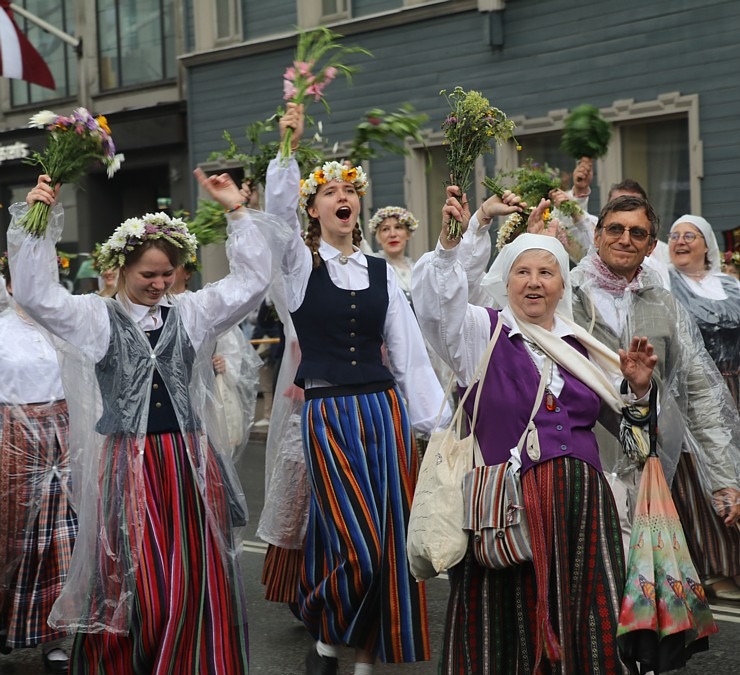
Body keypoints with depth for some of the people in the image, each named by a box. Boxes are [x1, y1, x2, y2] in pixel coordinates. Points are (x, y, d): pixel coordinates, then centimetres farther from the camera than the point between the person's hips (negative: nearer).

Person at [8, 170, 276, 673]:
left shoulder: (192, 313, 11)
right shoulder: (96, 318, 5)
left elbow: (252, 280, 6)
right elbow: (35, 294, -6)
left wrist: (237, 211, 1)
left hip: (190, 462, 2)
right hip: (126, 462, -2)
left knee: (198, 584, 3)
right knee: (131, 584, 0)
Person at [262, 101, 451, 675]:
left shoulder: (381, 273, 11)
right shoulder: (300, 262, 2)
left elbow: (409, 351, 8)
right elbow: (278, 210, -19)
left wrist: (437, 422, 3)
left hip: (386, 410, 4)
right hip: (328, 413, -3)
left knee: (389, 542, 3)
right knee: (355, 544, -8)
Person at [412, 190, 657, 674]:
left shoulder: (581, 345, 16)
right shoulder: (481, 332, 4)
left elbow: (615, 417, 22)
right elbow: (436, 302, -16)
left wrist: (638, 388, 3)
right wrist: (449, 243, -29)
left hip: (582, 503, 4)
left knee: (588, 627, 4)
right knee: (514, 626, -1)